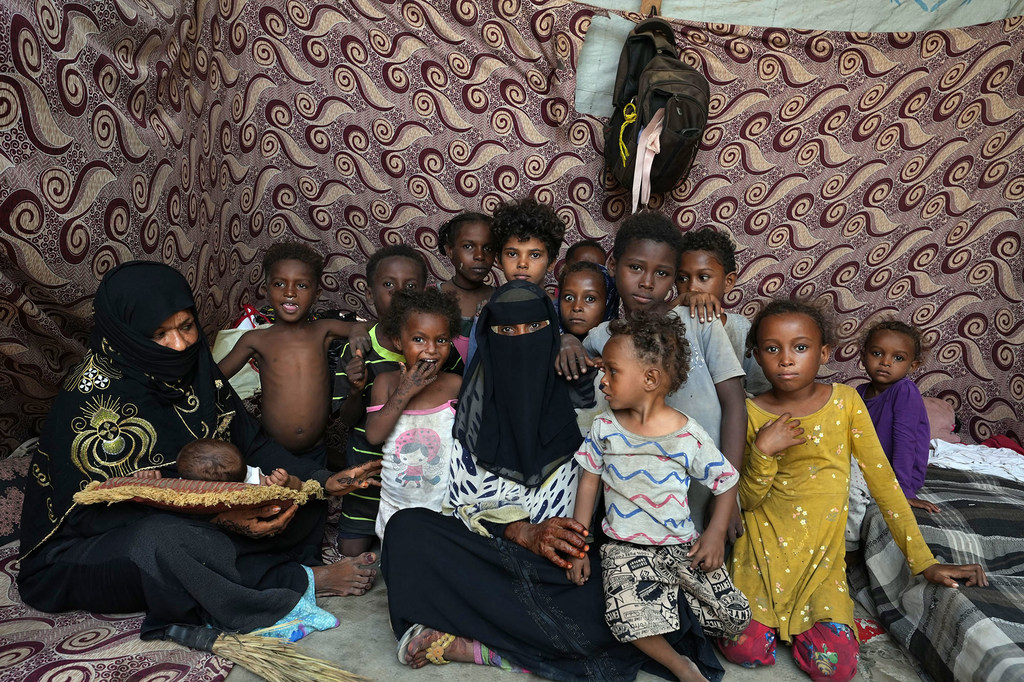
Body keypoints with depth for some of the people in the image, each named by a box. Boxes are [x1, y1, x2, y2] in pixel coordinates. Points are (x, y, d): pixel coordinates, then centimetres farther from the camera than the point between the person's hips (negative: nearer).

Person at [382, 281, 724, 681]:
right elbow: (462, 496, 2)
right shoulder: (477, 399, 7)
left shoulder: (581, 396, 4)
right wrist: (524, 532, -15)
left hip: (568, 558, 0)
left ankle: (466, 645, -24)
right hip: (490, 553, 1)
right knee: (407, 528, -25)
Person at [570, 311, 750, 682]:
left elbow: (727, 481, 2)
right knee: (631, 619, -26)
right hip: (625, 549, 0)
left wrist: (715, 534, -8)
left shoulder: (688, 436, -10)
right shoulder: (605, 428, -3)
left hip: (682, 545, 0)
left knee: (735, 616, -9)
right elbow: (589, 482, 5)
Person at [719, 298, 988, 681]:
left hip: (822, 555, 1)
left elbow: (881, 480, -3)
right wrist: (762, 451, -23)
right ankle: (773, 615, 18)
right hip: (764, 550, 0)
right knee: (745, 650, -15)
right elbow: (748, 500, -4)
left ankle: (798, 622, 16)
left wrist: (924, 561, -5)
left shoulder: (845, 401, -6)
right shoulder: (752, 413, -7)